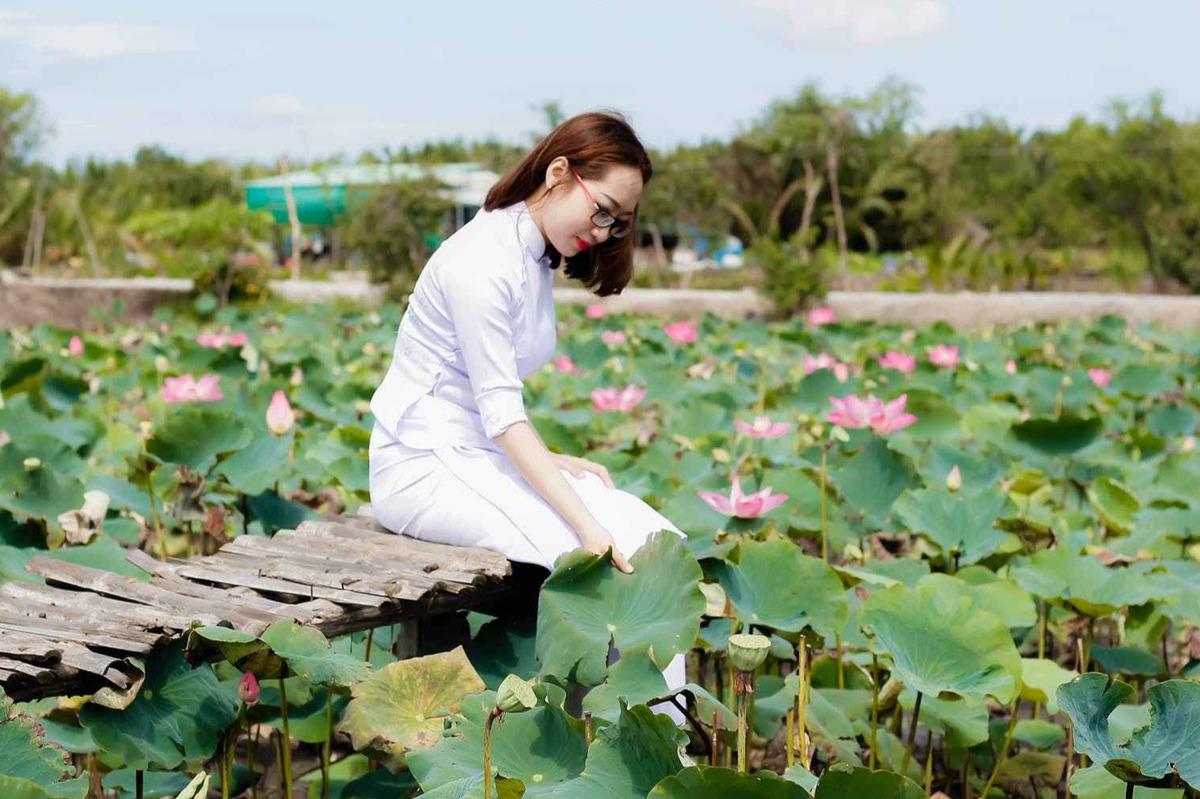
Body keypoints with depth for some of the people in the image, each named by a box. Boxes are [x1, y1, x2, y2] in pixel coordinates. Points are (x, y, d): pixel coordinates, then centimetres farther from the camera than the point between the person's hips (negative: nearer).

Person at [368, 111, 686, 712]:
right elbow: (500, 412, -24)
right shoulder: (483, 260, -18)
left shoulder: (537, 259, 11)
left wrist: (549, 459, -1)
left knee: (657, 540, -11)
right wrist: (586, 524, -30)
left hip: (485, 455, 9)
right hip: (422, 465, -9)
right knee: (593, 558, -26)